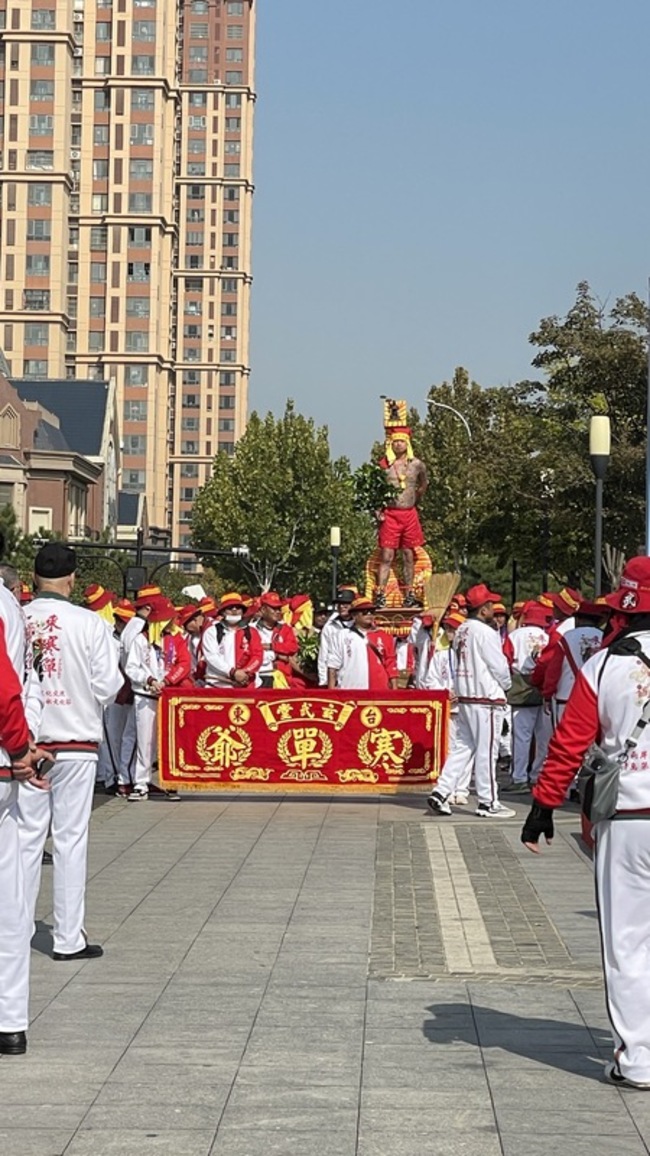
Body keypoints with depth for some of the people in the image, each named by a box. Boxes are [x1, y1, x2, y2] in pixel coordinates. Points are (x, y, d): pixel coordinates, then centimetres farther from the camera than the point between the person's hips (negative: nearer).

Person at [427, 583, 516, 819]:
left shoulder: (462, 631, 10)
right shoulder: (485, 632, -16)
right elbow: (499, 665, -15)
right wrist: (505, 685, 6)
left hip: (465, 695, 8)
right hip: (487, 698, -8)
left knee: (463, 746, 13)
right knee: (487, 751, -1)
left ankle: (441, 793, 7)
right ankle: (488, 802, 5)